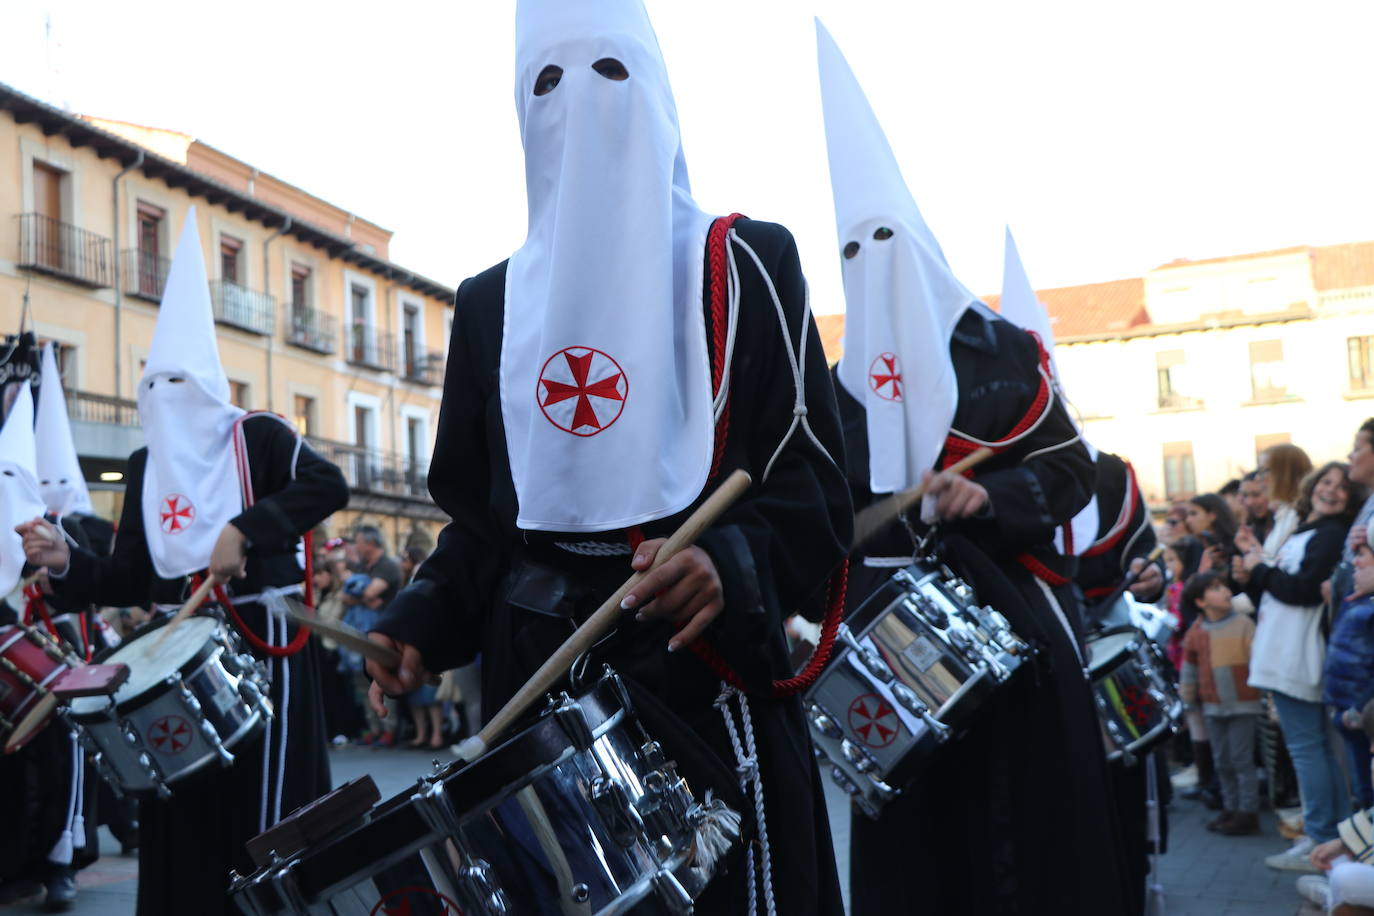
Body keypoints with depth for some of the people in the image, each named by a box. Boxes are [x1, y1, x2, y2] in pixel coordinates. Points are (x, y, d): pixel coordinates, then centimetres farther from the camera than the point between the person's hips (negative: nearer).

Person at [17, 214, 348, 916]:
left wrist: (243, 528, -30)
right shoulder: (144, 469, 13)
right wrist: (68, 564, -7)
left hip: (259, 644, -5)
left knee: (263, 813, -2)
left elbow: (328, 485, -22)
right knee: (179, 823, 8)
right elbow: (131, 582, 11)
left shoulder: (258, 437, -3)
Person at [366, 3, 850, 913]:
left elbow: (815, 482, -6)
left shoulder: (744, 263, 0)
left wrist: (733, 565, -24)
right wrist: (421, 622, -1)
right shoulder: (491, 300, 13)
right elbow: (478, 509, 15)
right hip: (536, 675, 4)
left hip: (701, 674, -3)